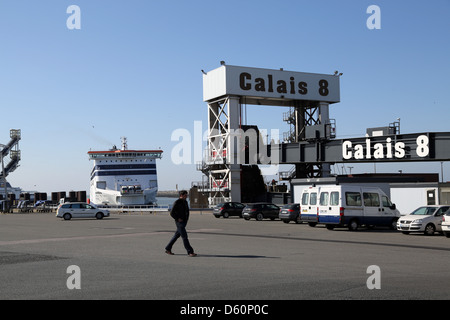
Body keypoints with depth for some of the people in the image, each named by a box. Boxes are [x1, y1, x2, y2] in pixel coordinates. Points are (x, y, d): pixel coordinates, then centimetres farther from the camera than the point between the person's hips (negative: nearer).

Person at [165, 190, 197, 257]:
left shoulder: (185, 202, 11)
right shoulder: (177, 203, -13)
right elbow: (172, 213, -14)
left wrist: (187, 218, 11)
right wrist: (178, 219, -18)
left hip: (184, 222, 8)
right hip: (179, 222, -8)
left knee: (176, 236, 14)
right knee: (184, 237, -9)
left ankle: (168, 249, 25)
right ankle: (190, 252, -9)